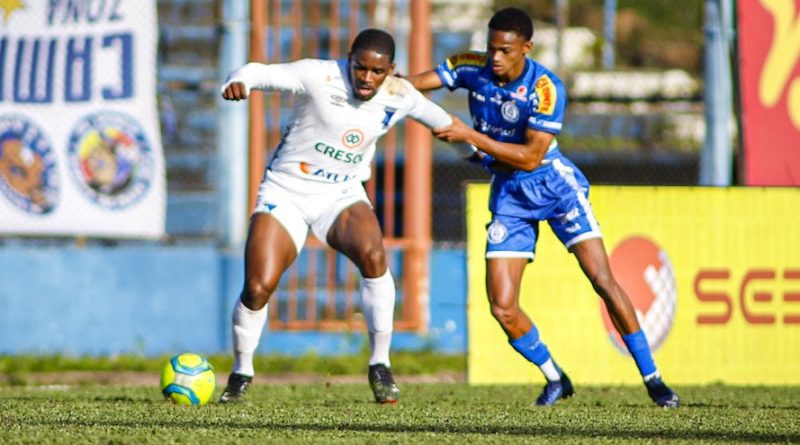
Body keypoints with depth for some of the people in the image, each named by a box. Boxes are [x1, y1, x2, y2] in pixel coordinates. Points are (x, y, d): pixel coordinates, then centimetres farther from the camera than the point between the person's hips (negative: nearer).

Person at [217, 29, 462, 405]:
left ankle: (380, 366, -17)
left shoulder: (398, 96, -5)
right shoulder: (320, 76, -18)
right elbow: (262, 73, -27)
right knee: (258, 288, -14)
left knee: (372, 255, -29)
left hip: (342, 194, 2)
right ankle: (241, 374, 14)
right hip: (286, 191, -2)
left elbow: (440, 119, 15)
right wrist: (238, 83, -50)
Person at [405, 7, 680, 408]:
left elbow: (530, 157, -25)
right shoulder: (473, 68, -8)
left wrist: (470, 135, -28)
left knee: (601, 278, -13)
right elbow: (416, 83, -13)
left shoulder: (545, 89, -21)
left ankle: (652, 379, -4)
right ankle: (555, 380, 16)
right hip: (509, 195, 4)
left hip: (552, 183, -4)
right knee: (502, 309, -6)